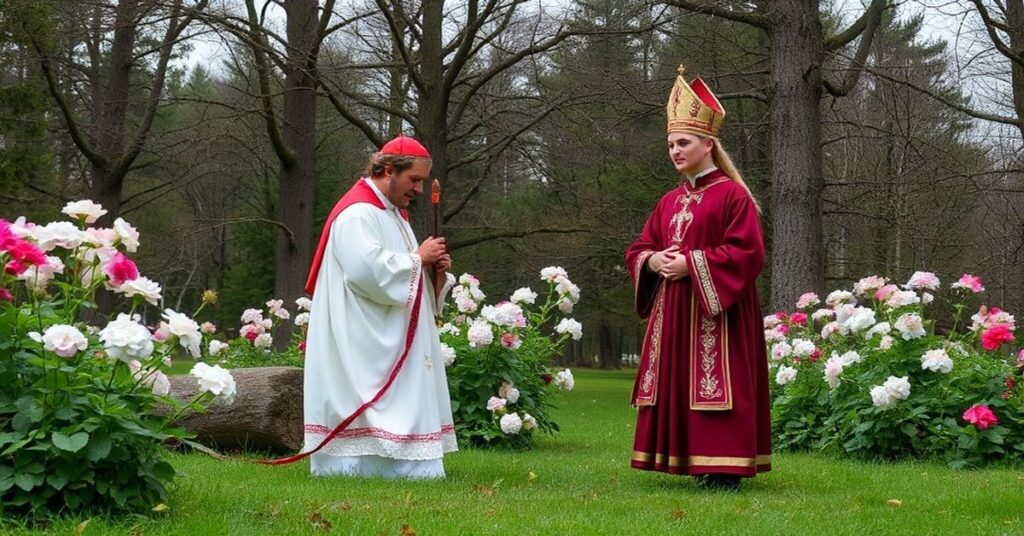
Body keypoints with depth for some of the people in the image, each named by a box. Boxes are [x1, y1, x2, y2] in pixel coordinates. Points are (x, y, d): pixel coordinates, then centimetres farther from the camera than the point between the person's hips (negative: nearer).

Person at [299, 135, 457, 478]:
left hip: (393, 343, 10)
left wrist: (434, 267, 4)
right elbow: (368, 269, -27)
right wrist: (418, 259, -15)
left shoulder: (392, 214, 20)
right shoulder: (358, 213, -13)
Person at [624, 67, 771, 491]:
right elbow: (638, 248, 18)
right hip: (672, 310, 8)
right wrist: (652, 260, -6)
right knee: (678, 385, 6)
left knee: (713, 386, -10)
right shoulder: (669, 202, 15)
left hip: (714, 311, -7)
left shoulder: (733, 195, -6)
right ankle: (695, 464, 11)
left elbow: (747, 252, -14)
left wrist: (690, 263, -18)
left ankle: (724, 469, -7)